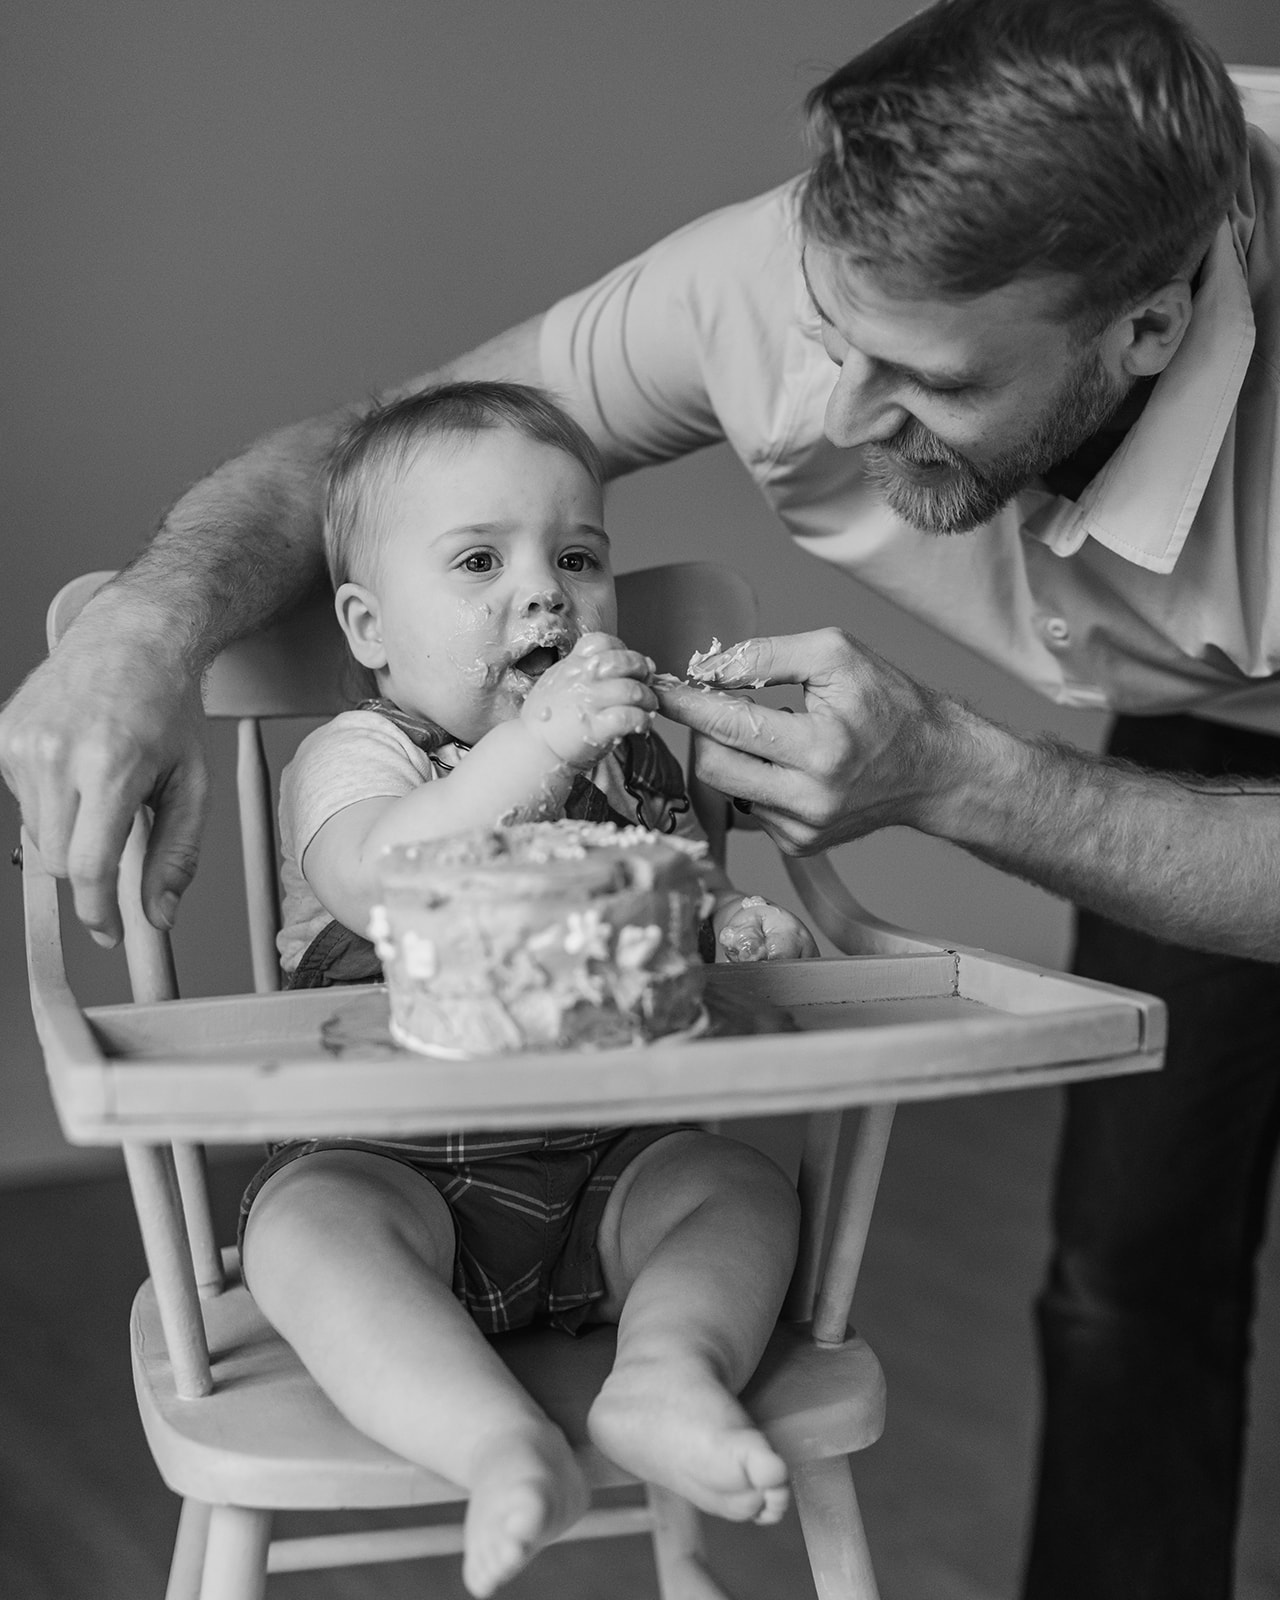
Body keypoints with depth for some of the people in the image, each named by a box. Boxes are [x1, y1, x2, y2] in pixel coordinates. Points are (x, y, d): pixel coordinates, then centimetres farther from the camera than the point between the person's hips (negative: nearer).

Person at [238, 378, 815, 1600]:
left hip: (609, 1157, 4)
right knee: (305, 1223, -32)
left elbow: (692, 899, 21)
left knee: (743, 1185, -17)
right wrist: (535, 744, -37)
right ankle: (499, 1444, -44)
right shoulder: (352, 756, -4)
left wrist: (747, 930, -5)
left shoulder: (634, 760, 13)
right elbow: (382, 885, -26)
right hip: (392, 1159, -4)